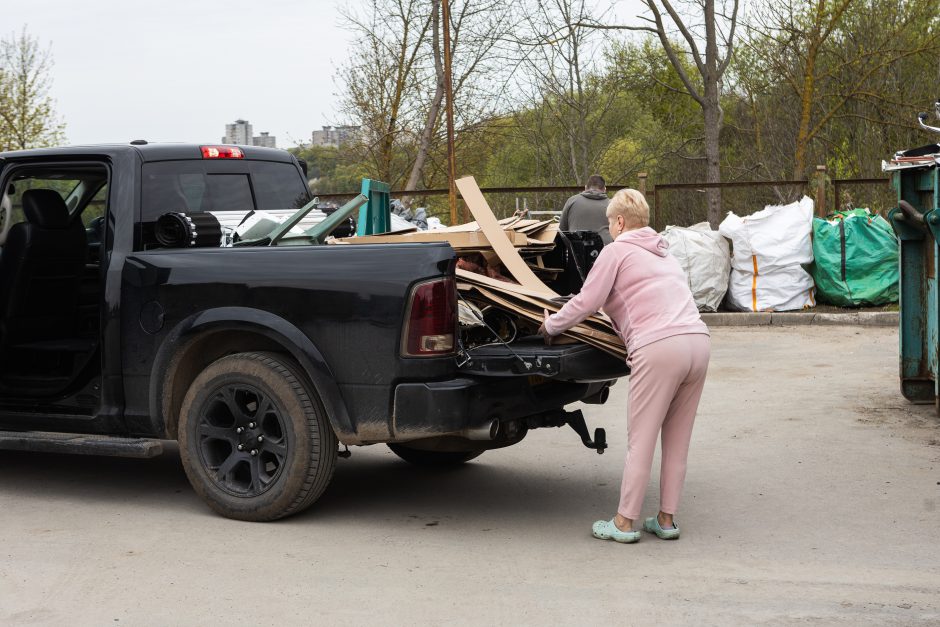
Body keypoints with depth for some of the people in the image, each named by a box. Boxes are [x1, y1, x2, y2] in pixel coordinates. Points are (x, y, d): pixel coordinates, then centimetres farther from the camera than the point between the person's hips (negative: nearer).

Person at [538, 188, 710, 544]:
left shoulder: (617, 251, 6)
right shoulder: (664, 254, 30)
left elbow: (587, 302, 2)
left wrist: (551, 326, 18)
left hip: (659, 347, -7)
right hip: (698, 341, 7)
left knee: (641, 441, 0)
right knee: (677, 441, 13)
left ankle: (625, 523, 5)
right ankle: (666, 520, 18)